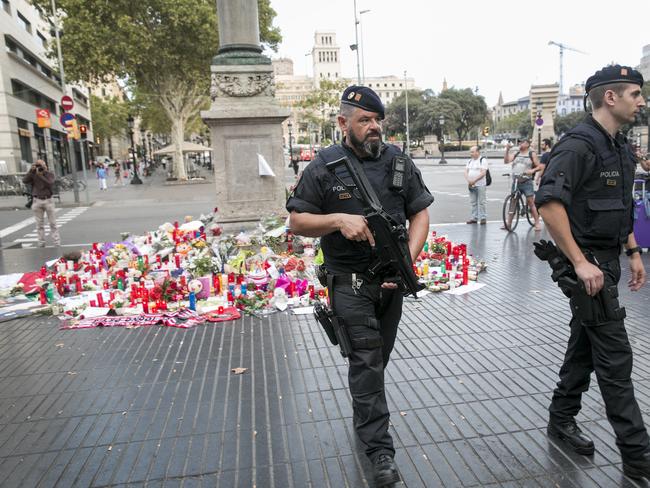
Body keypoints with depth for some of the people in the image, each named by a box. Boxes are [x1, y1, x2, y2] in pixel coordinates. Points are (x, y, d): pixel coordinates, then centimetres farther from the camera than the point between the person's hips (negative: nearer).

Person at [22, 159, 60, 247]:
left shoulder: (50, 174, 1)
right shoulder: (33, 175, 5)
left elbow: (49, 183, -16)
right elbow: (24, 181, -11)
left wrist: (40, 175, -22)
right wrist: (31, 171, -15)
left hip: (48, 200, -1)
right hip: (37, 201, 1)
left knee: (53, 223, 2)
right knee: (39, 224, 5)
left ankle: (57, 242, 5)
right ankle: (41, 243, 11)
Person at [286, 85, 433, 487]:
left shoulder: (399, 161, 3)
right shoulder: (324, 166, -6)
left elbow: (420, 212, 4)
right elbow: (297, 221, -3)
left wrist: (408, 259, -10)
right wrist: (338, 220, -21)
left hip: (392, 278, 4)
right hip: (350, 280, -4)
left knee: (378, 357, 18)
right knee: (367, 357, -5)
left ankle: (364, 418, 42)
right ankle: (380, 447, 7)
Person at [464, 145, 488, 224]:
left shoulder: (483, 160, -4)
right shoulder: (470, 161, 16)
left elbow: (483, 173, -14)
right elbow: (466, 172, 9)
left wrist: (474, 181, -20)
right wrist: (468, 181, -10)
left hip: (480, 185, -6)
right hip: (471, 185, 6)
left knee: (481, 202, -5)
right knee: (473, 202, 9)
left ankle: (483, 218, 1)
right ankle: (474, 218, 15)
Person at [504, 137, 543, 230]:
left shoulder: (532, 154, 4)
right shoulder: (516, 154, 12)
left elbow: (539, 166, 2)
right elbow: (506, 161, -1)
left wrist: (532, 170, -17)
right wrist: (507, 150, -11)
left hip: (527, 182, -3)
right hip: (516, 182, 4)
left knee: (531, 203, -5)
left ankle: (537, 223, 0)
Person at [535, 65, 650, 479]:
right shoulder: (579, 144, -16)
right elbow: (549, 203, -26)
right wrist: (580, 262, -25)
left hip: (609, 260, 9)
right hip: (587, 264, -9)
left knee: (586, 345, 16)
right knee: (615, 356, -2)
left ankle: (562, 420, 31)